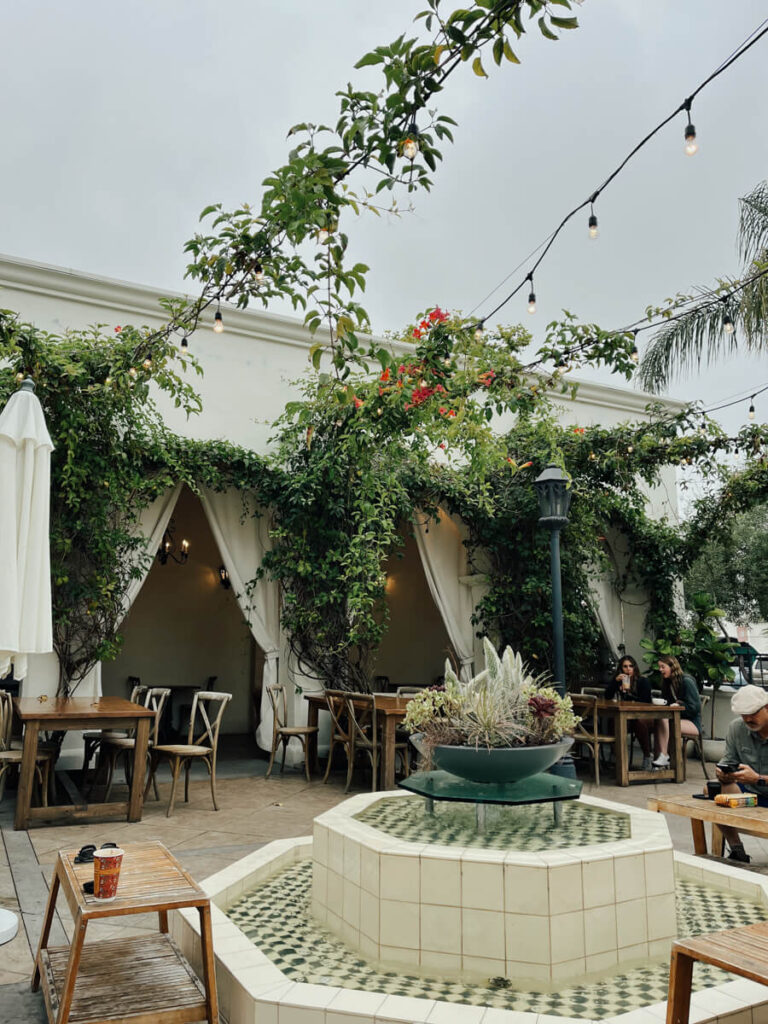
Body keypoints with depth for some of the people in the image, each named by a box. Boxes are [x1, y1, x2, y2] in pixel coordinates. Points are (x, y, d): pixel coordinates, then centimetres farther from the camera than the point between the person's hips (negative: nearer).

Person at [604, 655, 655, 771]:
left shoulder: (642, 681, 5)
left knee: (640, 721, -38)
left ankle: (647, 757, -24)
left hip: (642, 716, -2)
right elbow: (607, 697, 3)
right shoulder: (617, 680, 15)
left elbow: (645, 702, -3)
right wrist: (615, 681, -7)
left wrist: (628, 691, -7)